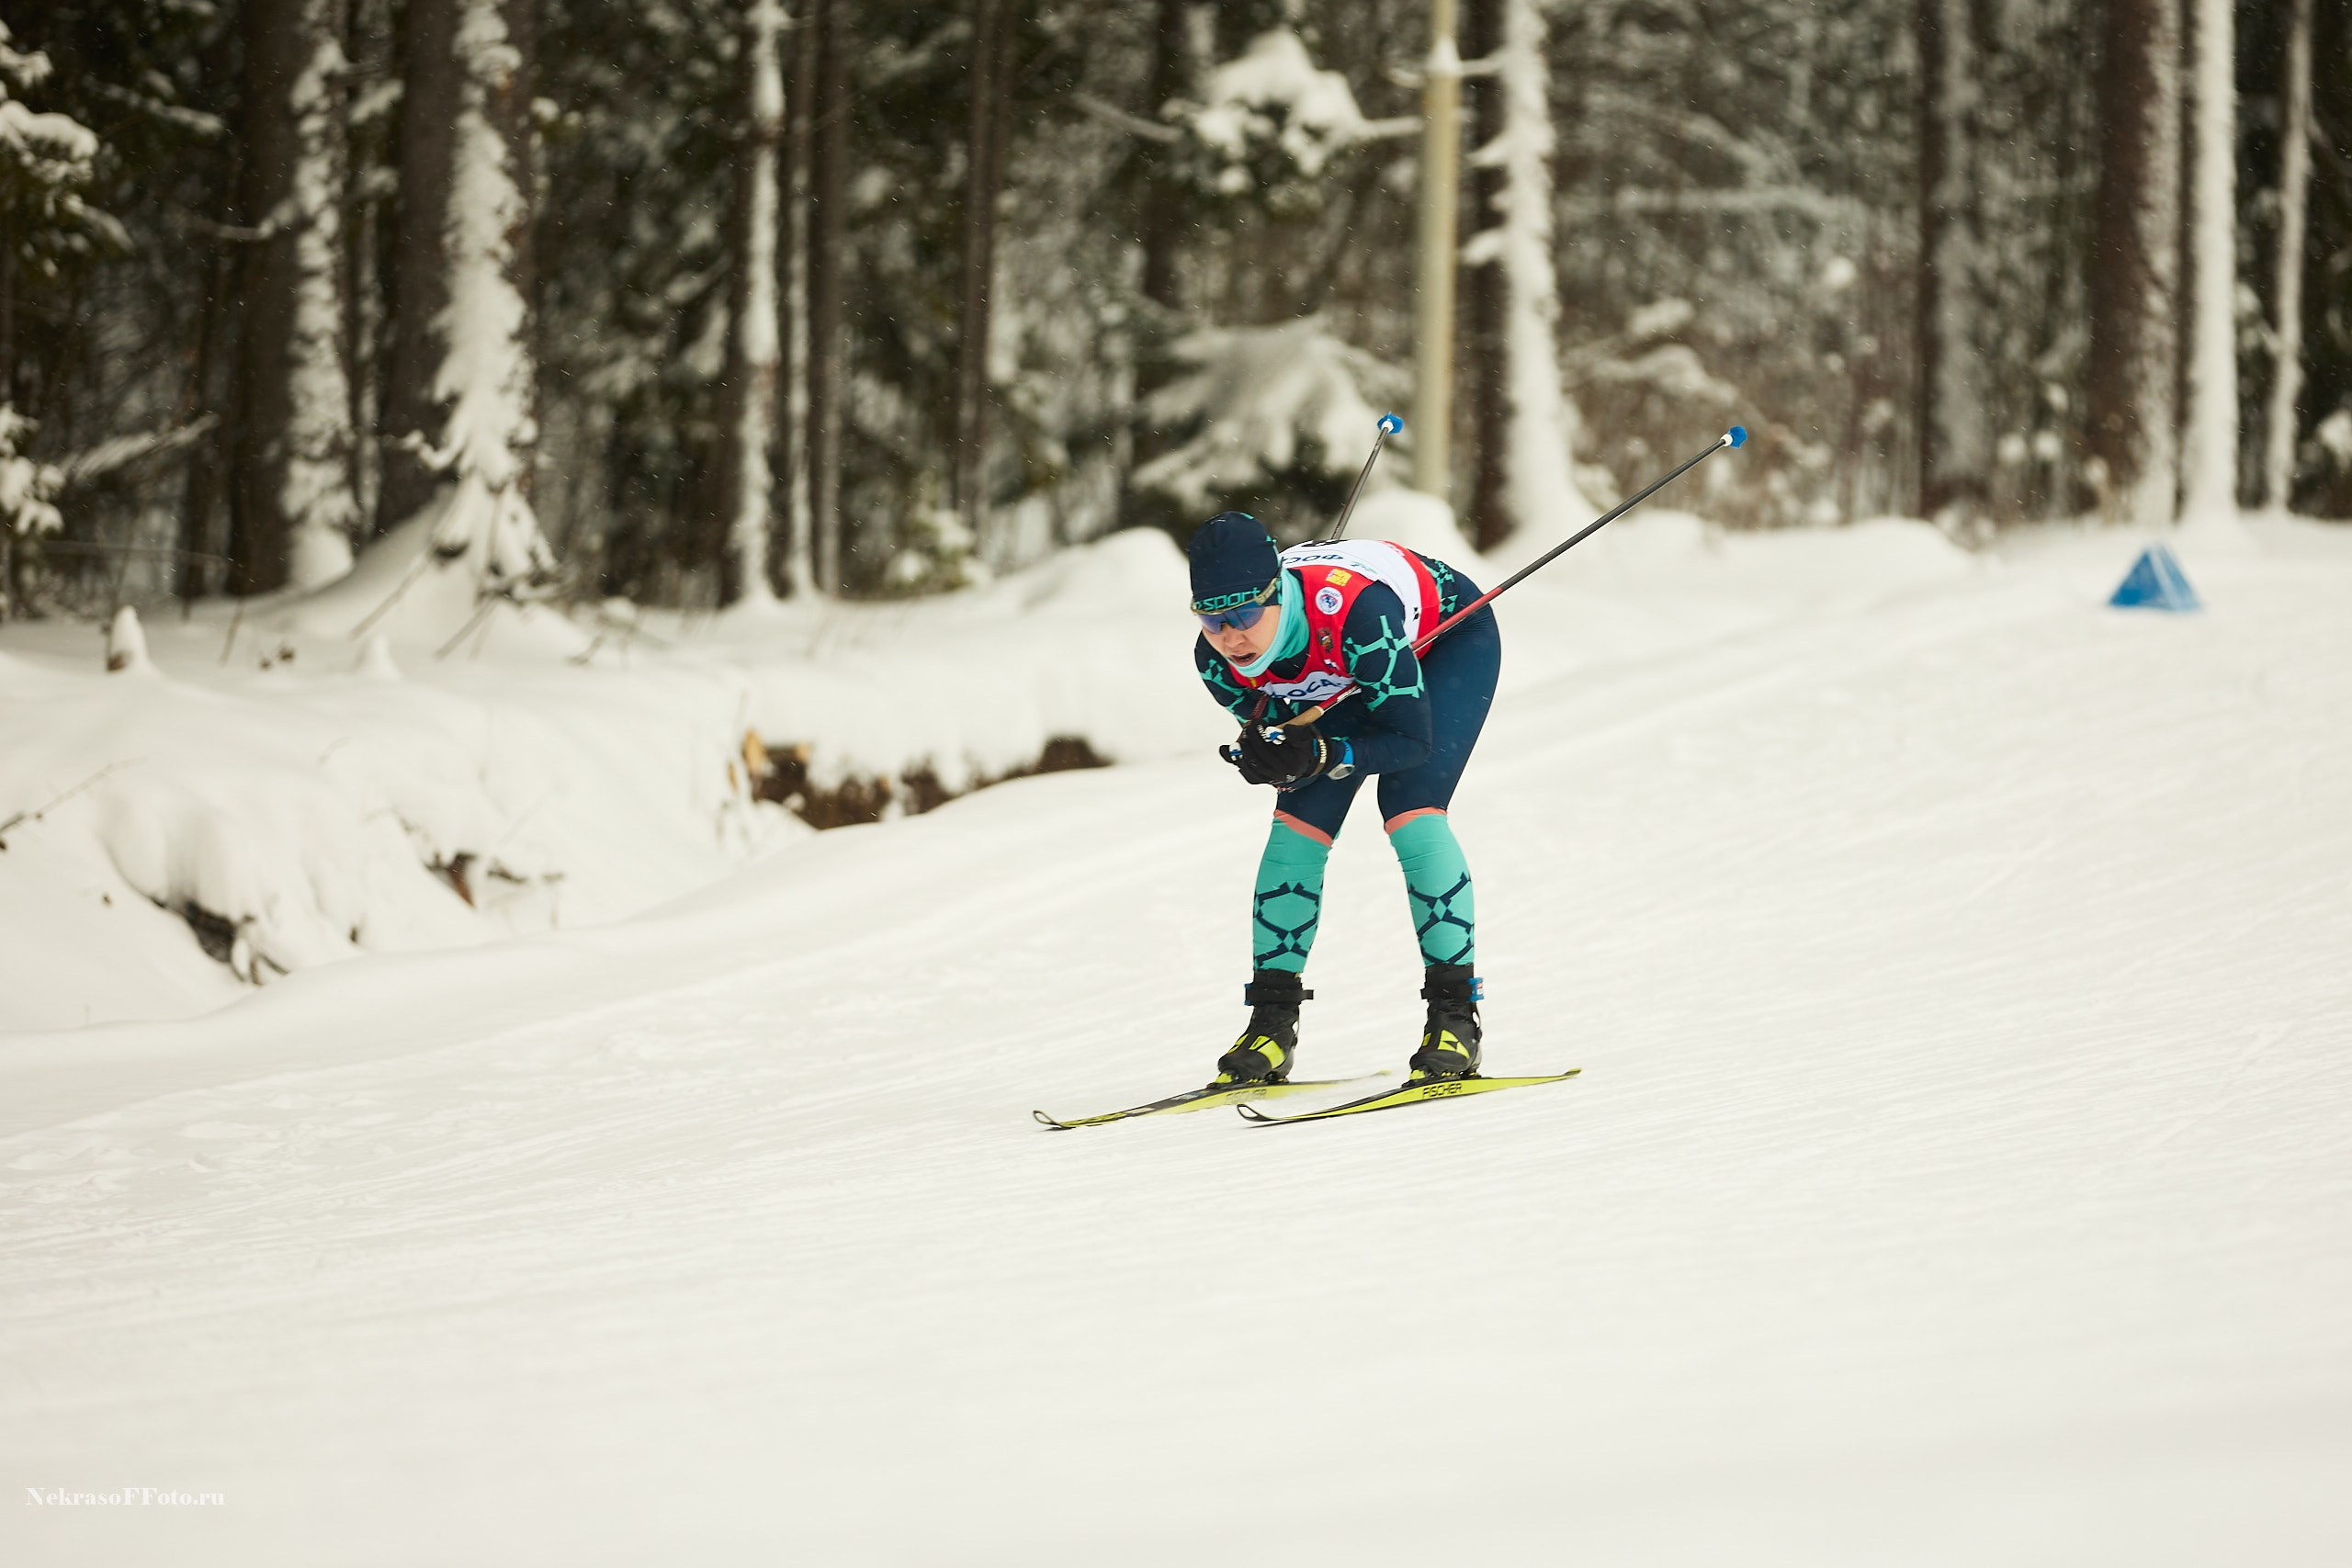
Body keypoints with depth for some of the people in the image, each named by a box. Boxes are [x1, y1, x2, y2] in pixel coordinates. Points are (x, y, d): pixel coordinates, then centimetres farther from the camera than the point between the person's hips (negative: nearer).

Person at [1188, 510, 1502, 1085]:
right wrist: (1270, 761, -35)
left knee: (1410, 811, -23)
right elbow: (1279, 735, -11)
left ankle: (1455, 1016, -16)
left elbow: (1412, 739, -33)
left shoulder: (1355, 613, -44)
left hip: (1449, 640, -5)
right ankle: (1272, 1023, 2)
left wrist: (1322, 756, -49)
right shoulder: (1217, 660, -28)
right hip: (1343, 677, 5)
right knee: (1298, 825, -7)